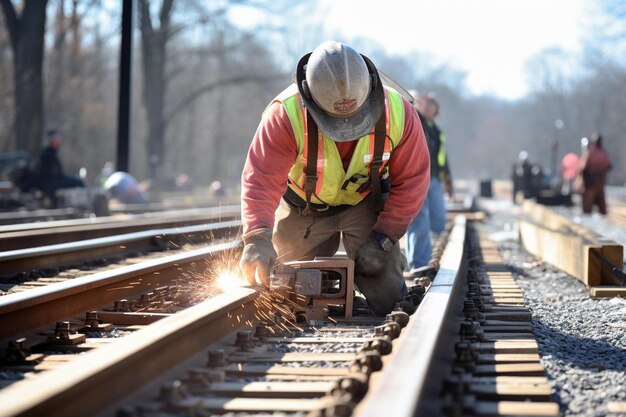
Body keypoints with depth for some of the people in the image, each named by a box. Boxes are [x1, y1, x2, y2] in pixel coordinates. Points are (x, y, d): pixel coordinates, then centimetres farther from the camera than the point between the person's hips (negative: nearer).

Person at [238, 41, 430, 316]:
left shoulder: (397, 112, -26)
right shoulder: (286, 114, -33)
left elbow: (411, 181, -15)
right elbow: (261, 179, -37)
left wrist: (382, 238, -18)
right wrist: (258, 237, -53)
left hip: (366, 202, 1)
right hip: (304, 208, -1)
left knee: (386, 298, -7)